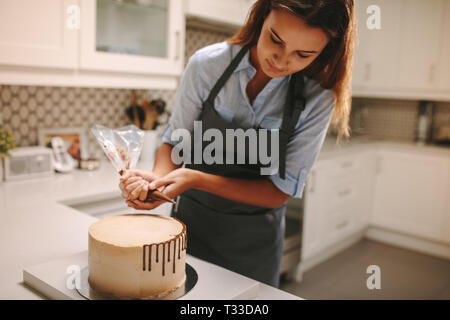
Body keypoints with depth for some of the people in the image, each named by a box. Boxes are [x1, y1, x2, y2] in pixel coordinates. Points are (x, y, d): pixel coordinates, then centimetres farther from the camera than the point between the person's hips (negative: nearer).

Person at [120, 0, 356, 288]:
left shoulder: (317, 99, -18)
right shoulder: (207, 64, -16)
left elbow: (280, 192, -17)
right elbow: (175, 142, -5)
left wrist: (197, 179, -27)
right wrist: (158, 178, -27)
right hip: (191, 224, 1)